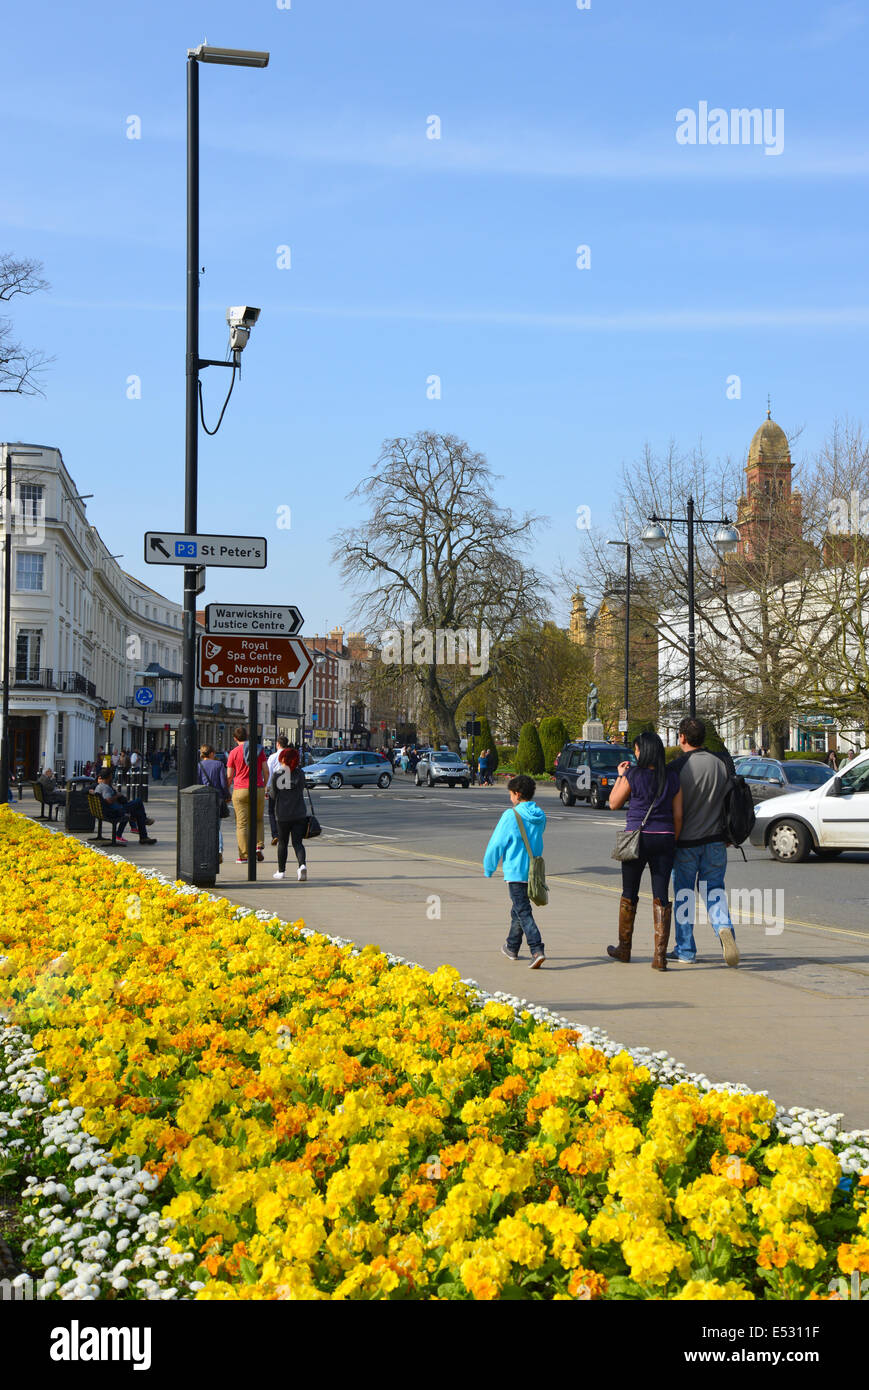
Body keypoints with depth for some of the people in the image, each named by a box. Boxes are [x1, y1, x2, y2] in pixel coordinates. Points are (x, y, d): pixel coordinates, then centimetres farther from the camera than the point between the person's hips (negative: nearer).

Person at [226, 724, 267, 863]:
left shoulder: (234, 753, -3)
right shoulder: (258, 749, 3)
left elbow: (229, 776, -2)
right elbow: (265, 770, 3)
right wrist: (265, 786, 15)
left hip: (240, 790, -2)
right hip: (258, 790, 2)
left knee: (241, 824, 2)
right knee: (258, 820, 20)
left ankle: (243, 856, 0)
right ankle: (258, 847, 3)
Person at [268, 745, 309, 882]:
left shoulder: (276, 774, -6)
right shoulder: (300, 773, -3)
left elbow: (272, 795, -2)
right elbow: (301, 789, 4)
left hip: (282, 814, 0)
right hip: (299, 814, 0)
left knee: (282, 843, 14)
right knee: (297, 842, 1)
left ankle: (281, 871, 21)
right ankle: (302, 864, -23)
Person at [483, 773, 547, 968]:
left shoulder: (511, 816, -13)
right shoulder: (540, 816, 5)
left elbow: (497, 844, -9)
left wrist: (488, 869, 4)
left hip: (515, 872, -7)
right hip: (534, 871, 7)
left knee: (523, 912, -8)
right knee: (518, 910, 20)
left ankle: (537, 950, -20)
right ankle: (512, 947, 31)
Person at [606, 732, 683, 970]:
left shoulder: (632, 775, -10)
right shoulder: (672, 778, 2)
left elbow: (614, 803, 3)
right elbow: (678, 815, 4)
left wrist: (620, 776, 12)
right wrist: (673, 842, 13)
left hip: (637, 837, -3)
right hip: (664, 839, 3)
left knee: (629, 895, 13)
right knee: (661, 897, 3)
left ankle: (624, 948, 27)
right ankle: (660, 956, -4)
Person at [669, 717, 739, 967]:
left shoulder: (677, 767, -12)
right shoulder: (722, 762, 0)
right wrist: (727, 835, 17)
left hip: (685, 841, -3)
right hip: (716, 839, 3)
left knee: (684, 893, 8)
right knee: (714, 889, 13)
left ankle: (685, 950, 12)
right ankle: (724, 927, -14)